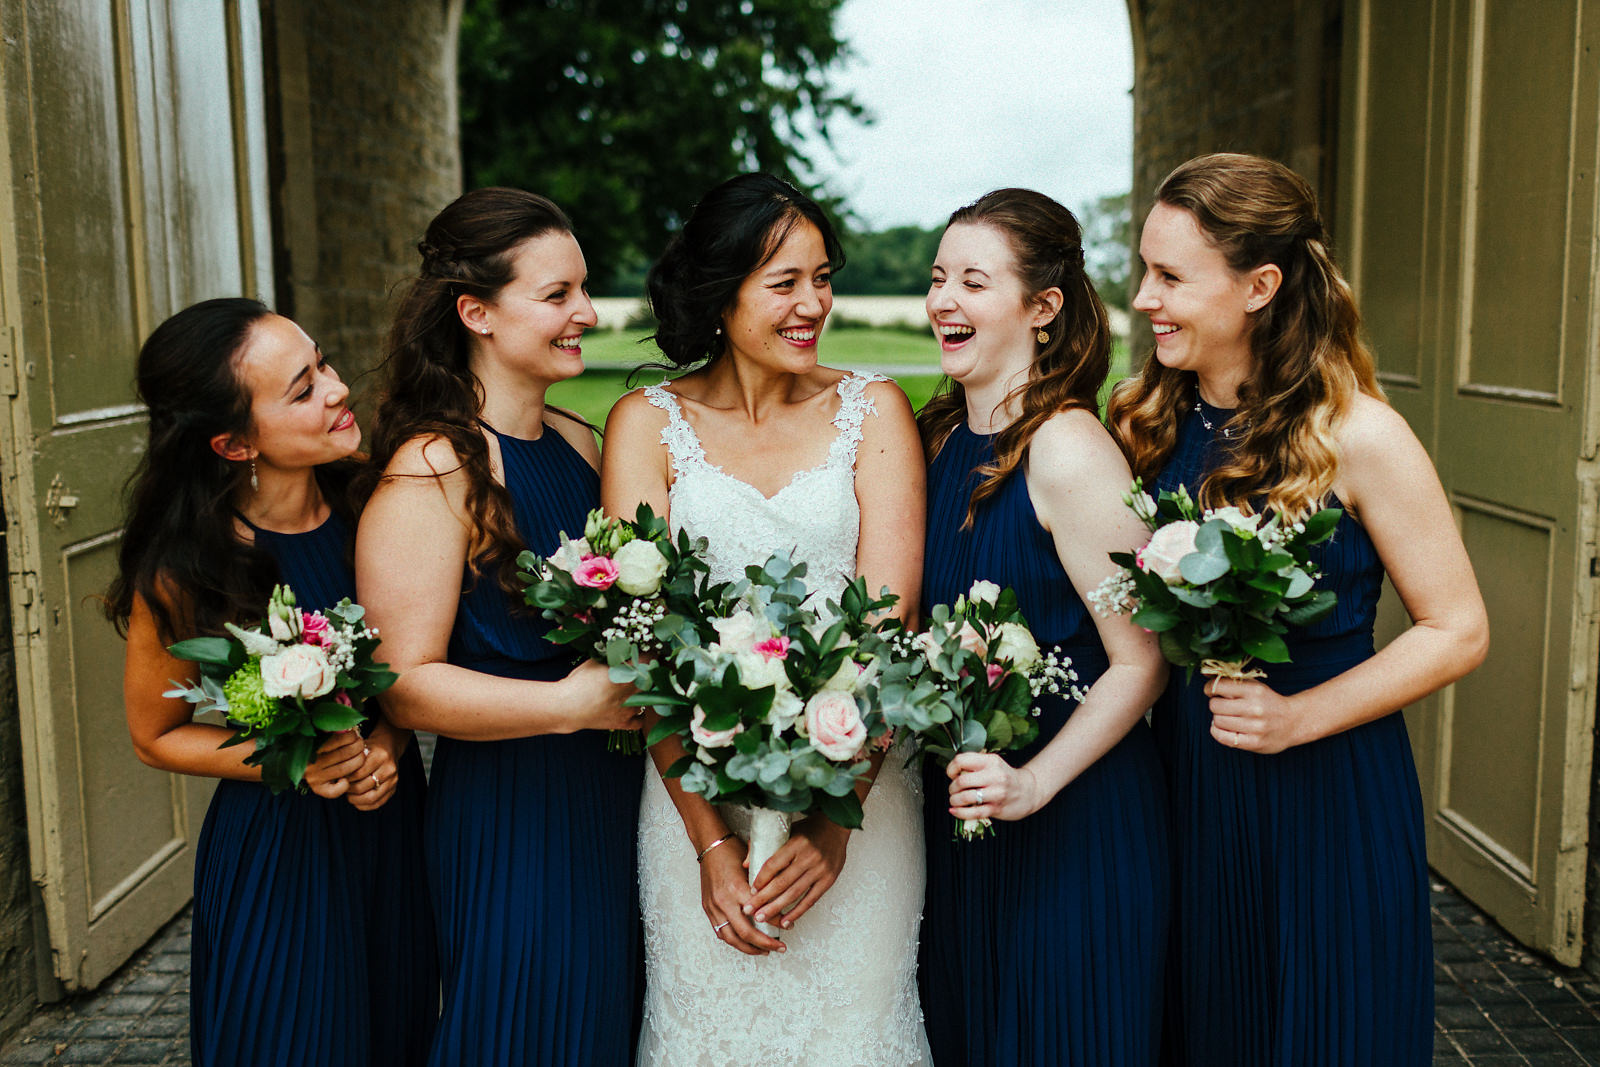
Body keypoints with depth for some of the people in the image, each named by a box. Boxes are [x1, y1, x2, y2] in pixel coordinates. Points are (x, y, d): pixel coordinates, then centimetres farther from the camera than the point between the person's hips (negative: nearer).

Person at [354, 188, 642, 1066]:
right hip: (507, 823, -7)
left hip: (614, 802, 7)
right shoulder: (432, 470, -16)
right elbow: (407, 682, -20)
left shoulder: (580, 444, 5)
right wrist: (571, 703, -23)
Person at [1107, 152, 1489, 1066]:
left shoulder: (1355, 436, -14)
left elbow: (1458, 632, -9)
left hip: (1325, 794, -4)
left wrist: (1299, 717, -17)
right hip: (1183, 786, 4)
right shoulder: (1145, 423, -1)